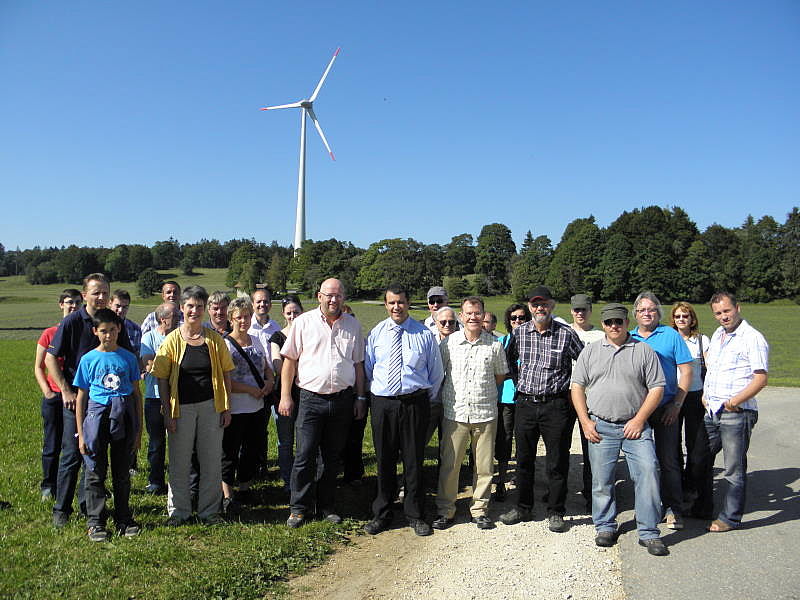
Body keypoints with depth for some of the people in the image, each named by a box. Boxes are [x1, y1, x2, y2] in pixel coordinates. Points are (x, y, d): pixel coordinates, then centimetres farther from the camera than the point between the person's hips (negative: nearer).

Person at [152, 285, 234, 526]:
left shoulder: (214, 339, 3)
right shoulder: (172, 340, -2)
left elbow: (225, 374, 7)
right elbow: (162, 379, -2)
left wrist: (227, 407, 2)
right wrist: (167, 413, -7)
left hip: (211, 406, 2)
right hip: (181, 408, -1)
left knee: (212, 460, 8)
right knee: (179, 461, 8)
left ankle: (209, 510, 22)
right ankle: (178, 511, 24)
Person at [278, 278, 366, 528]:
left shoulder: (353, 325, 7)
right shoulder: (303, 322, 0)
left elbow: (358, 364, 12)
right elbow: (289, 360, 1)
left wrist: (360, 398, 10)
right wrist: (285, 396, -4)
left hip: (342, 400, 2)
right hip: (311, 398, -2)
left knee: (333, 457, 11)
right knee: (305, 456, -1)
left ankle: (326, 506, 25)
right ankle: (299, 508, 14)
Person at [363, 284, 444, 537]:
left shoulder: (424, 334, 1)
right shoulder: (376, 333, 5)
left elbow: (436, 372, 9)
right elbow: (367, 369, 12)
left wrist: (426, 399, 8)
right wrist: (376, 394, 10)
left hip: (415, 403, -1)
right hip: (382, 403, 1)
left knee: (414, 460, 8)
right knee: (384, 460, 11)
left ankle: (415, 515, 24)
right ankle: (381, 514, 27)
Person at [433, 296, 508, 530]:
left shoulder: (495, 345, 3)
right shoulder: (448, 343, 1)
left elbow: (500, 376, 15)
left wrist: (483, 393, 11)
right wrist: (443, 399, 8)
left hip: (485, 414, 1)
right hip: (454, 413, -1)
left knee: (484, 466, 8)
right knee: (449, 464, 3)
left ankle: (480, 509, 24)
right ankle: (445, 510, 18)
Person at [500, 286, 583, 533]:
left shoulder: (566, 334, -5)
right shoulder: (518, 333, 3)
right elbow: (510, 360, 21)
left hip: (556, 405, -3)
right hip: (525, 404, 3)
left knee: (557, 462, 4)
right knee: (524, 459, 12)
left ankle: (555, 512, 19)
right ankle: (523, 508, 26)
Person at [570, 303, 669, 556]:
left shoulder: (644, 351, 5)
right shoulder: (590, 351, 9)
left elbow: (656, 388, 2)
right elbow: (577, 387, 9)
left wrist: (639, 420, -6)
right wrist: (585, 422, 0)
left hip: (635, 426, -1)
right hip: (600, 427, 1)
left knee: (648, 474, -8)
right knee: (601, 480, 6)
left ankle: (649, 532, 5)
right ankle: (605, 527, 22)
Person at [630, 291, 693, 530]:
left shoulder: (671, 335, 1)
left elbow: (686, 370, -1)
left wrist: (677, 404, -8)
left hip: (665, 409, -3)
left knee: (668, 460, 0)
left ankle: (673, 509, 11)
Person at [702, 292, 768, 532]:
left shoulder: (753, 338, -11)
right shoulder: (717, 335, 14)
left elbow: (761, 379, -16)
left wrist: (735, 401, -21)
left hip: (737, 413, -8)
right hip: (712, 411, 8)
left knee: (734, 468, 3)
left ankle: (730, 518, 16)